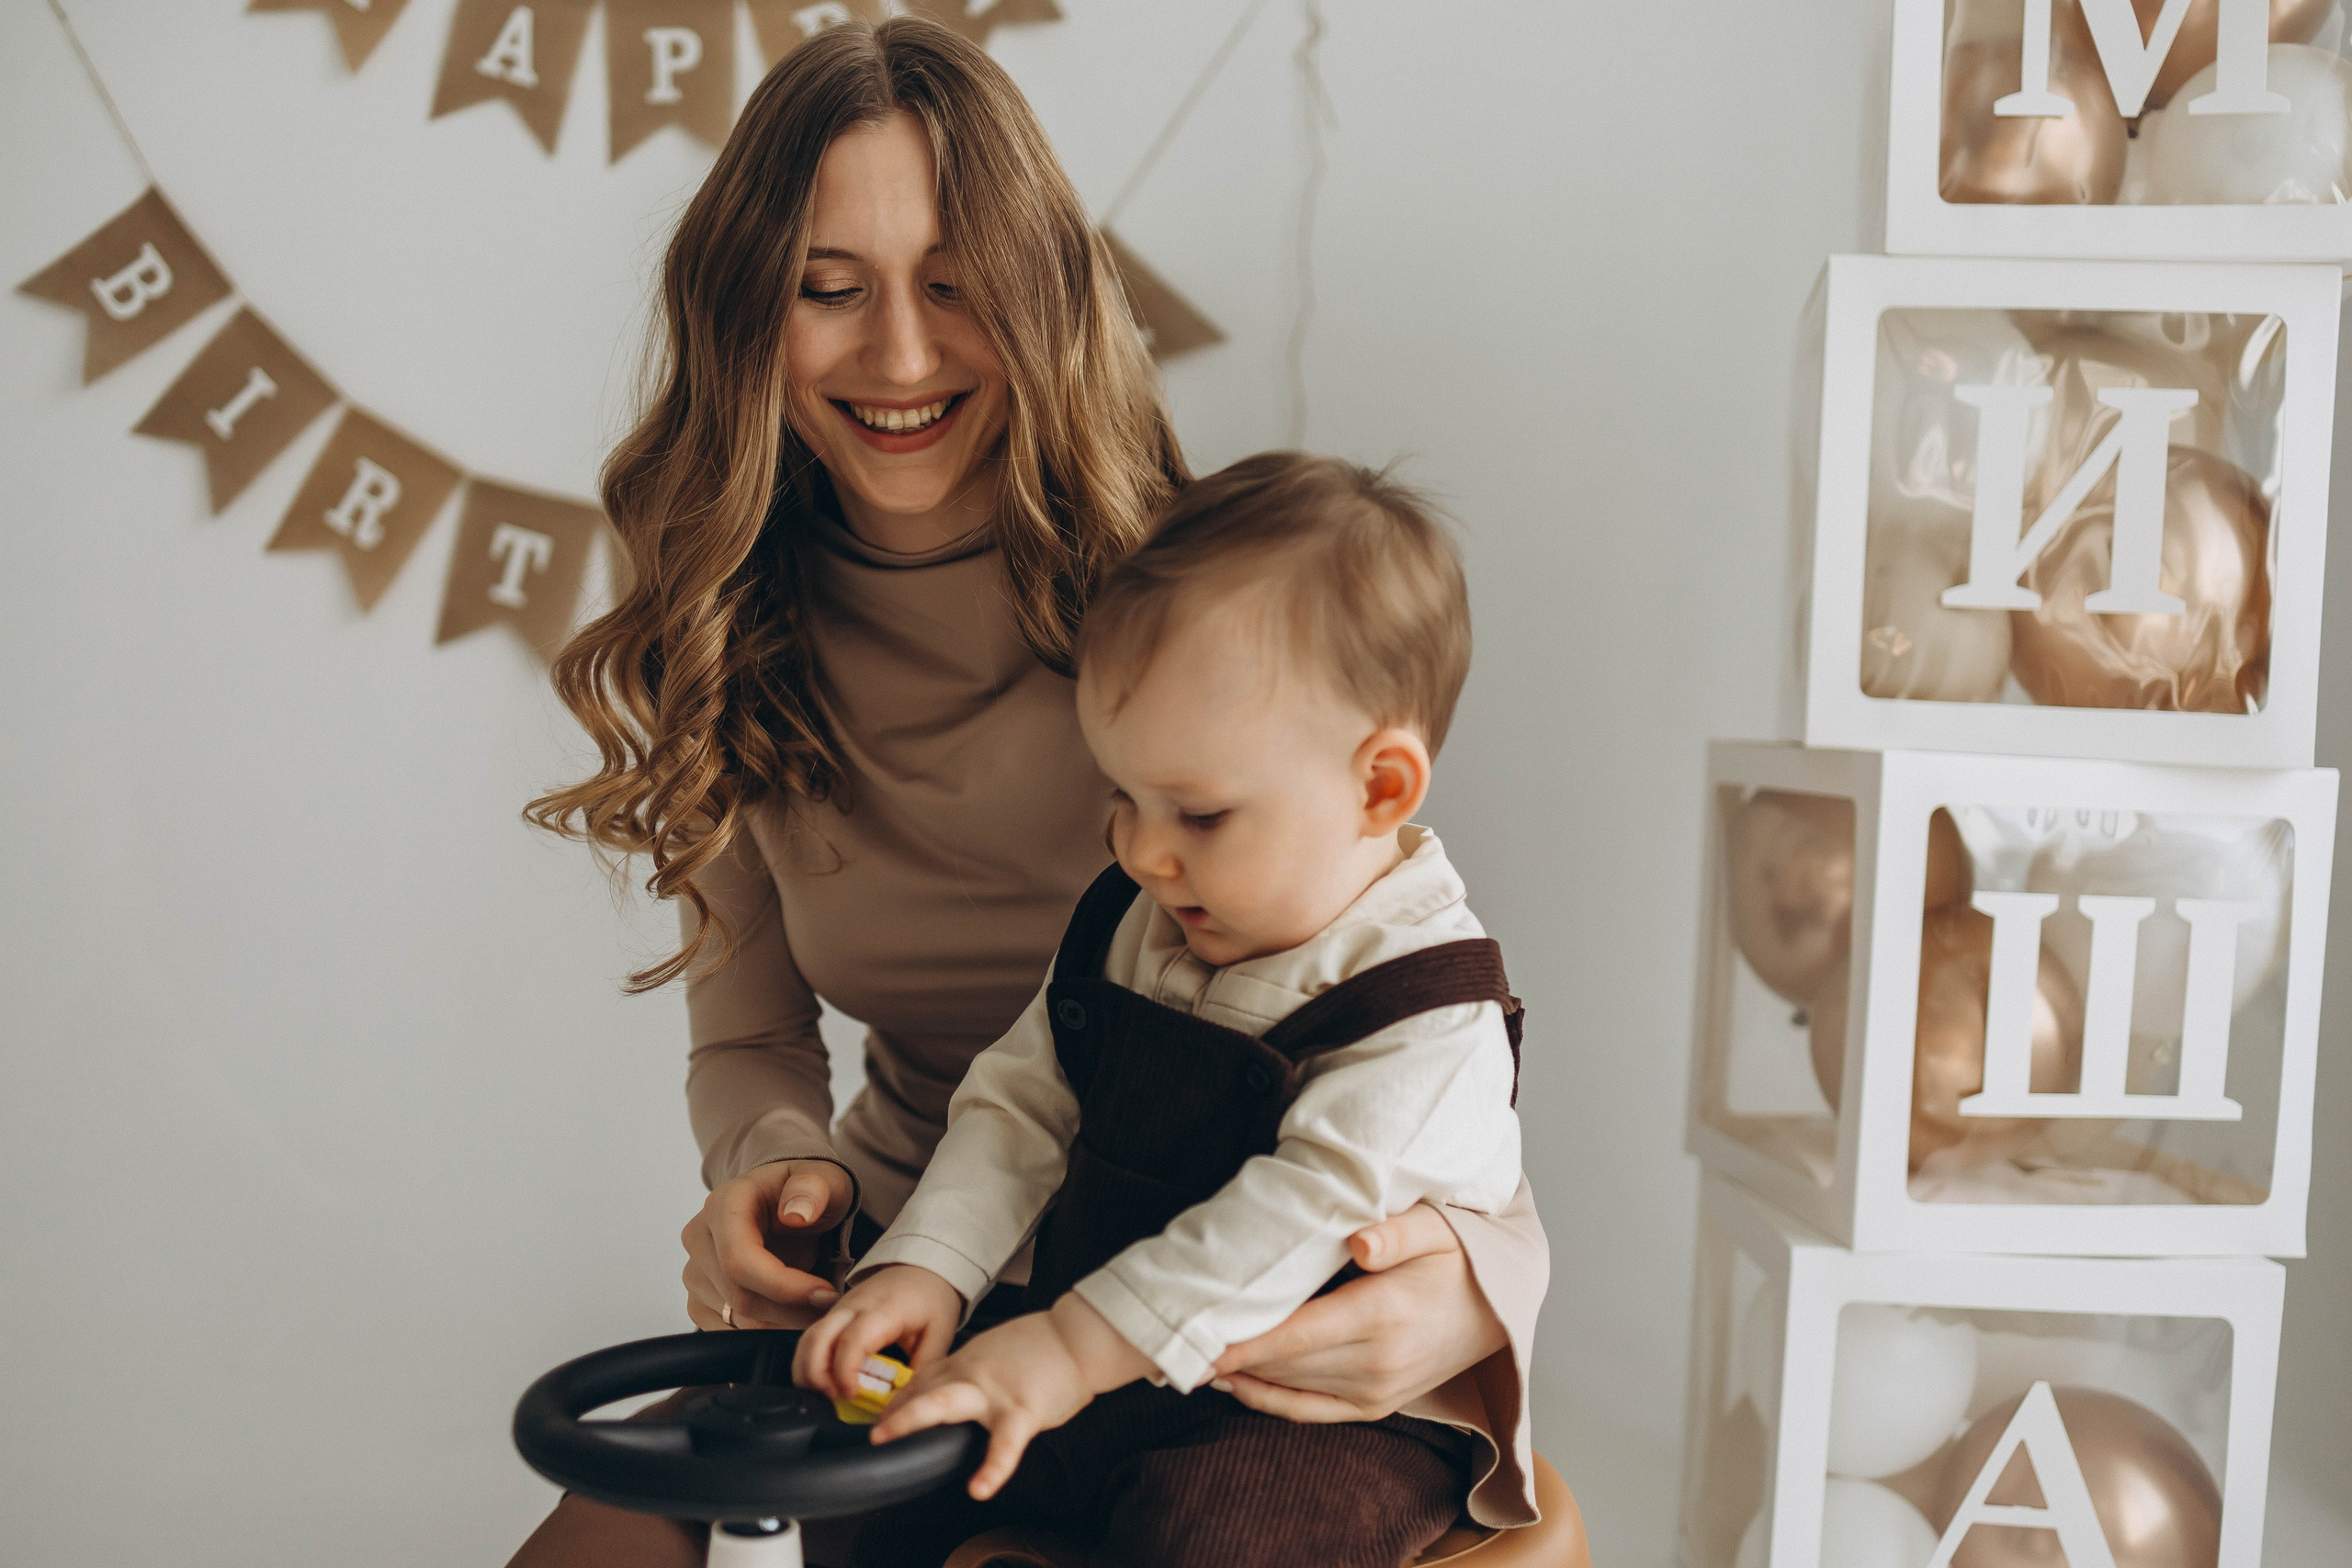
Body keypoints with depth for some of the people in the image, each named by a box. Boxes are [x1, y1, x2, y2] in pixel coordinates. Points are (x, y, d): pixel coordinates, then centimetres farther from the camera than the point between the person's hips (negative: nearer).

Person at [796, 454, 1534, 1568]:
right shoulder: (1126, 928, 3)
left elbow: (1301, 1215, -27)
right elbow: (1022, 1105, 4)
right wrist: (926, 1268, -13)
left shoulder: (1430, 1011, -19)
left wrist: (1074, 1348, -32)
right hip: (1118, 1374, 6)